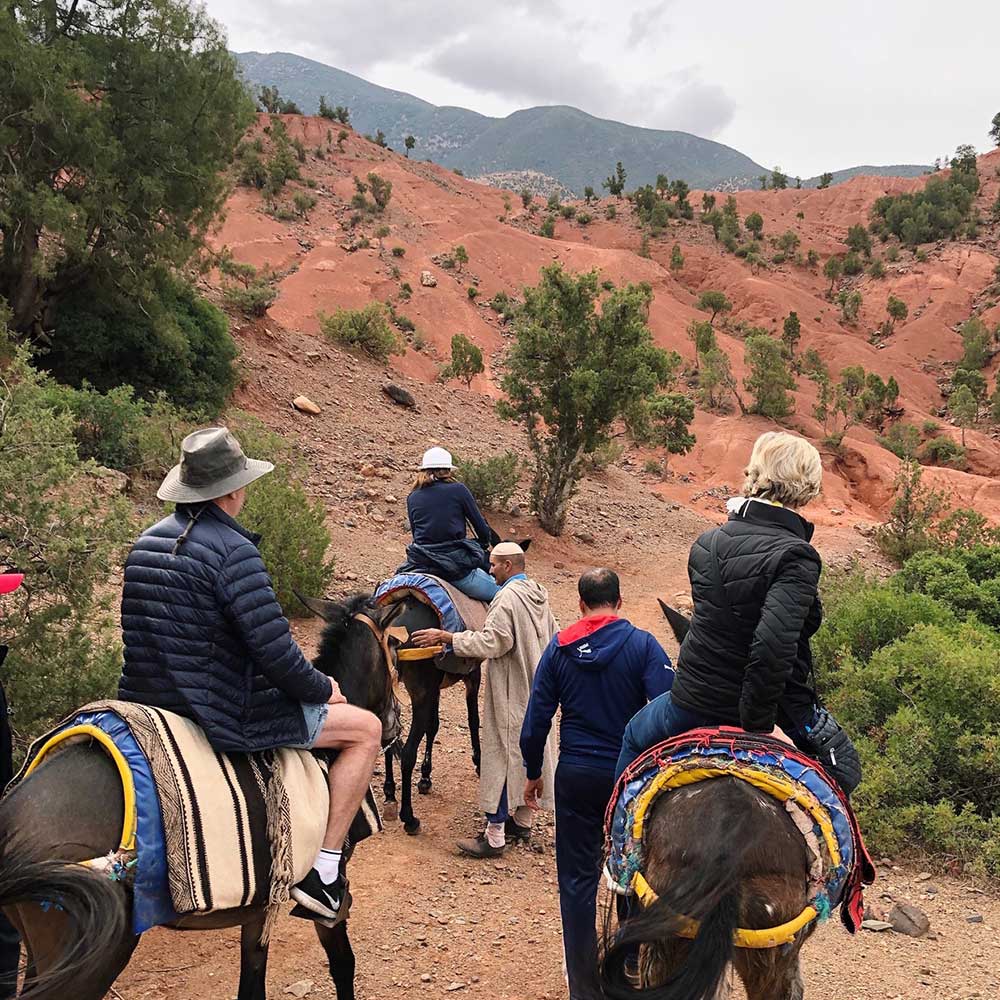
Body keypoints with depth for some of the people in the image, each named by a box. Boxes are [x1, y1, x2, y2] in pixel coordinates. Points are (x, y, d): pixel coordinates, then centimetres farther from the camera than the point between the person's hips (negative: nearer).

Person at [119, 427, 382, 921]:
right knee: (365, 728, 3)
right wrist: (323, 689, -4)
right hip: (221, 719, -9)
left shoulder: (146, 543, 8)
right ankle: (324, 871, 2)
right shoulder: (233, 550, -18)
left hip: (147, 704, 9)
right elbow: (275, 651, -23)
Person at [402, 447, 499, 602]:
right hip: (456, 564, -4)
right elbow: (481, 526, 6)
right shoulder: (458, 489, -1)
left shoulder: (412, 497, 10)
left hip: (419, 564, 4)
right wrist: (485, 546, 26)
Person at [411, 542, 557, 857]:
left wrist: (446, 637, -20)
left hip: (510, 693, -9)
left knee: (501, 753, -4)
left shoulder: (508, 597, -19)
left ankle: (494, 836, 0)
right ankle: (522, 821, 28)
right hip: (535, 689, 9)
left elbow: (492, 642, -24)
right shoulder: (538, 593, 8)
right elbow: (553, 637, 17)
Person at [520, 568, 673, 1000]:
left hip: (576, 777, 1)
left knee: (577, 882, 10)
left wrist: (533, 773, 10)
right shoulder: (642, 644, -9)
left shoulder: (559, 648, -3)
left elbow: (536, 718, -2)